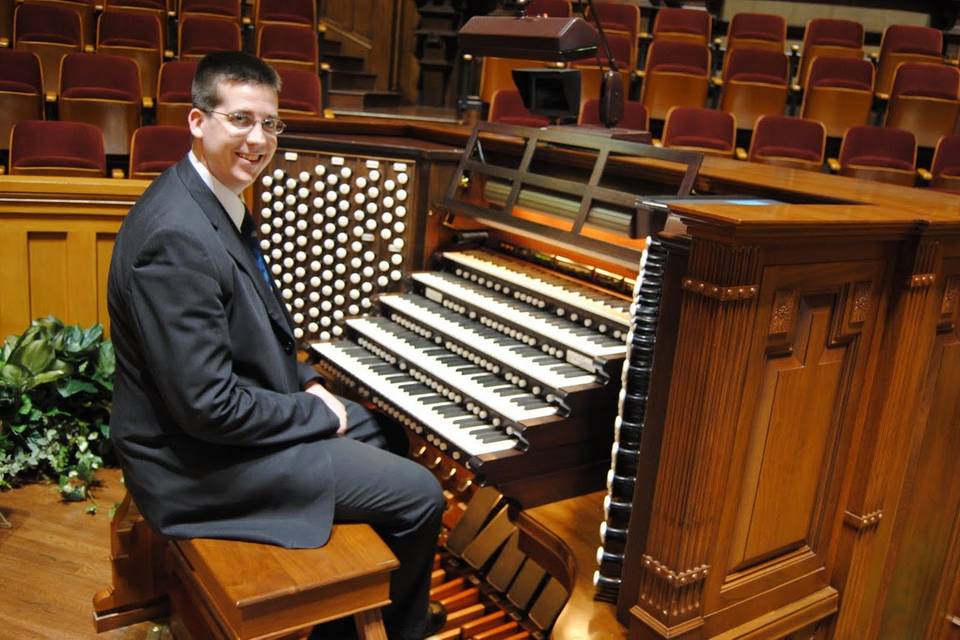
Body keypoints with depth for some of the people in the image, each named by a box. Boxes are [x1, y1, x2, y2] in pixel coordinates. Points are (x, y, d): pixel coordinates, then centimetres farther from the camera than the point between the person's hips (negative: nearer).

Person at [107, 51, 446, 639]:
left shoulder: (218, 200, 3)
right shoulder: (179, 237, -29)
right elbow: (208, 406, -29)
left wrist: (306, 383, 3)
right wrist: (318, 411, -16)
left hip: (233, 408, 11)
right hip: (201, 461, -11)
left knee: (370, 427, 28)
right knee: (421, 495, -7)